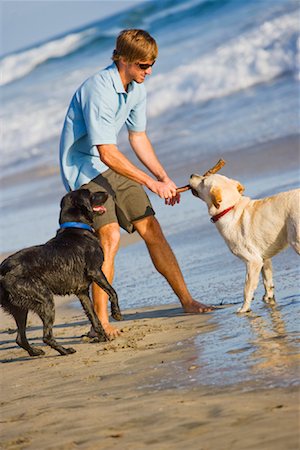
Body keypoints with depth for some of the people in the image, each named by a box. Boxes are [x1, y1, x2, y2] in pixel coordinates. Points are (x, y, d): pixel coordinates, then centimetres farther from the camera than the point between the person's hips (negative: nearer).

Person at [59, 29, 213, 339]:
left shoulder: (136, 89, 3)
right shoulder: (99, 90, -26)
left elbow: (138, 138, 14)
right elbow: (107, 153, -28)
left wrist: (164, 178, 6)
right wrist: (152, 184, -25)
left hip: (112, 167, 8)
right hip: (83, 168, -8)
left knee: (151, 228, 5)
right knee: (110, 236, -22)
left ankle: (186, 300, 14)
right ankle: (100, 322, -20)